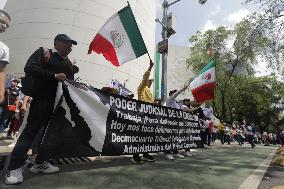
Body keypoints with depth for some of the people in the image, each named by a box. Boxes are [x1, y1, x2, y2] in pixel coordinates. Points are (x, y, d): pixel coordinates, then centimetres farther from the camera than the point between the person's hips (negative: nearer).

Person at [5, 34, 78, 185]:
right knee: (30, 131, -5)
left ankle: (41, 163, 22)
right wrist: (54, 76, -18)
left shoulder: (67, 62, 18)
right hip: (42, 100, -6)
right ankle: (15, 168, 4)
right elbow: (29, 68, -12)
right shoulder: (43, 52, 3)